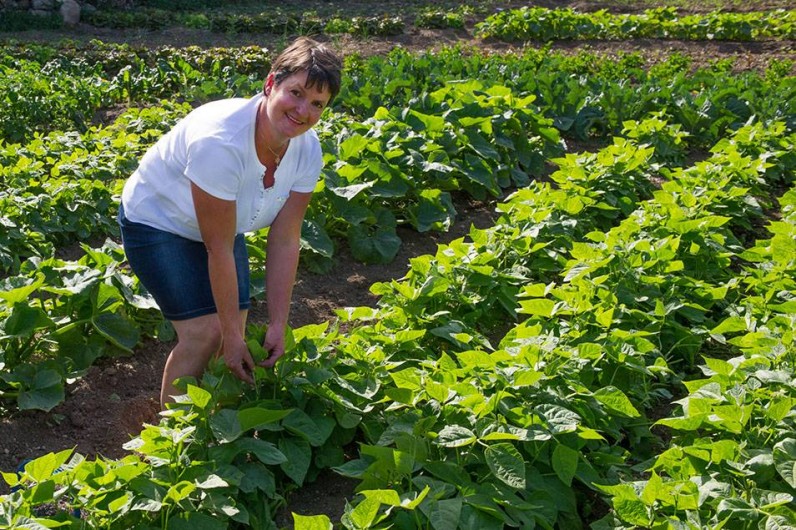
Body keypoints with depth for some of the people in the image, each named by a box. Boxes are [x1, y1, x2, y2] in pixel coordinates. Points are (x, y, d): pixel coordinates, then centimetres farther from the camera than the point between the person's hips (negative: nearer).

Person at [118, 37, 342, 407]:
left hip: (220, 224, 6)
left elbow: (285, 241, -15)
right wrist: (231, 334, -25)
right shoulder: (221, 143, -38)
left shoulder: (307, 150, -18)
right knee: (206, 331, -15)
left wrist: (277, 326, -16)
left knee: (237, 333, 1)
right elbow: (219, 250, -31)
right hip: (157, 220, -6)